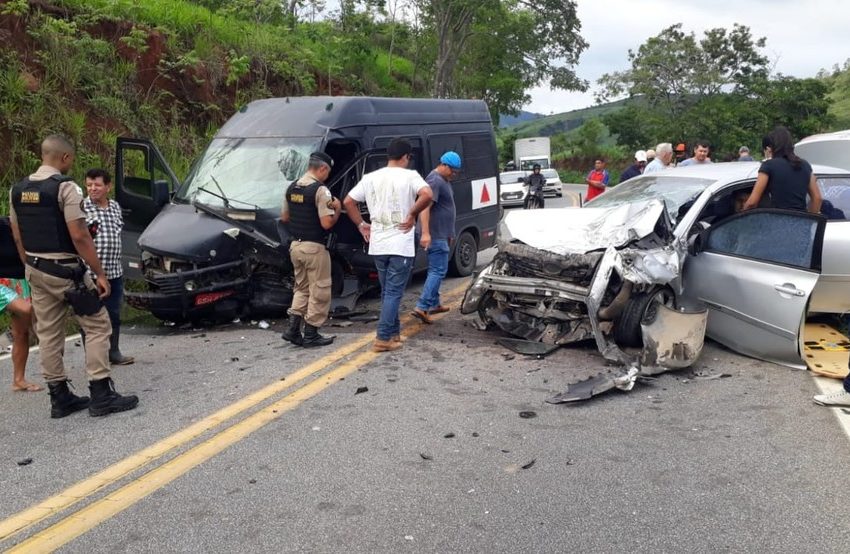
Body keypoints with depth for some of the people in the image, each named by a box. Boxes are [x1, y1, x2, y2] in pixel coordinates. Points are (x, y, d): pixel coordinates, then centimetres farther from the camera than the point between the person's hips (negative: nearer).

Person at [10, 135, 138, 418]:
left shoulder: (17, 190, 8)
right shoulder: (65, 187, -15)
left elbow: (18, 238, 12)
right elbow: (79, 236, -19)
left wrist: (31, 267, 21)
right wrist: (100, 273, -15)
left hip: (36, 271, 8)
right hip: (65, 270, -8)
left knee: (48, 334, 11)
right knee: (97, 326, 1)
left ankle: (59, 398, 18)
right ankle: (101, 395, -1)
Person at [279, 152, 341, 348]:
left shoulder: (291, 188, 7)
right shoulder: (320, 190, -16)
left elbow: (284, 217, 15)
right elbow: (327, 223, -20)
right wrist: (337, 210, -4)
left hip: (295, 245, 7)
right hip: (314, 247, -7)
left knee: (302, 288, 20)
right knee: (319, 291, 5)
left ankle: (293, 329, 13)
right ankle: (311, 335, 9)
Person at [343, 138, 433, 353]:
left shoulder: (370, 177, 9)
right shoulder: (409, 176, -6)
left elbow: (348, 202, 10)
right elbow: (427, 195, -24)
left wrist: (361, 225, 14)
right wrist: (412, 215, -12)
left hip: (377, 245, 5)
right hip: (401, 245, -5)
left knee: (387, 292, 17)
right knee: (393, 293, -1)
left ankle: (393, 333, 25)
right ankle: (383, 338, -4)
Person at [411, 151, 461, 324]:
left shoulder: (443, 180, 18)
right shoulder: (435, 181, -16)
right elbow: (424, 207, -26)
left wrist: (448, 234, 30)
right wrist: (425, 233, -35)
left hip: (441, 235, 11)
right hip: (436, 236, -11)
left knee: (436, 270, 16)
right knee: (438, 271, -12)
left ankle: (434, 304, 25)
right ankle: (421, 307, -14)